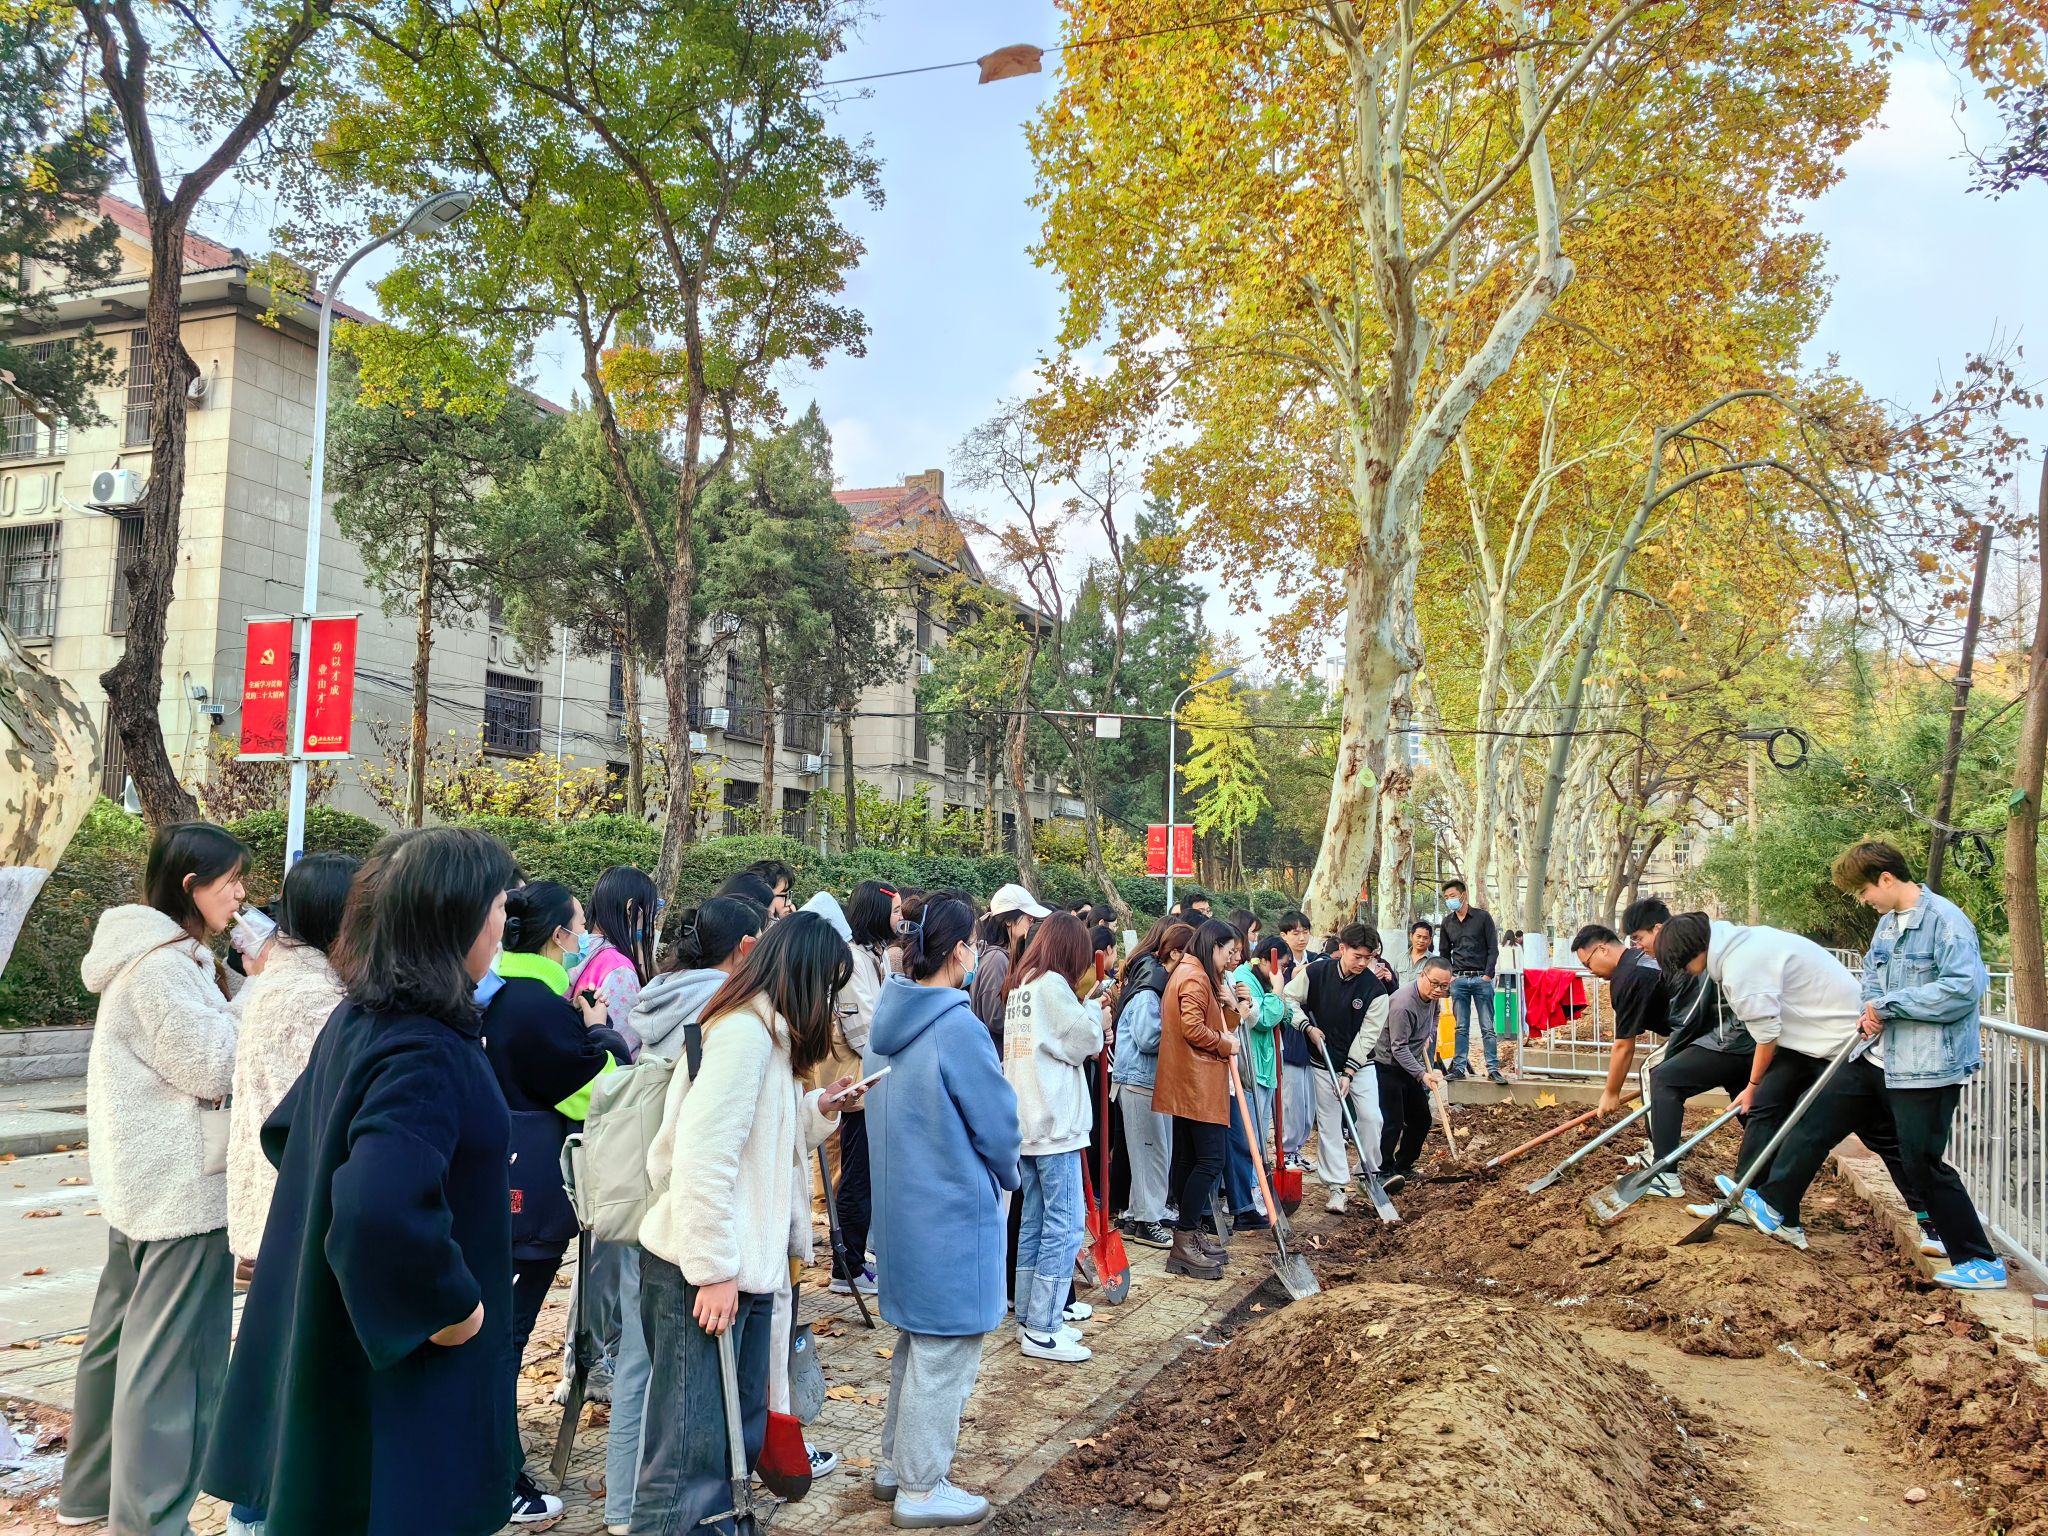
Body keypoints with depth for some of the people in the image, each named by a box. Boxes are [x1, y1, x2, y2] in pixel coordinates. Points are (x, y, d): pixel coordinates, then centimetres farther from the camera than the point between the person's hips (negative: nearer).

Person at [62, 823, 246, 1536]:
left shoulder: (158, 954, 12)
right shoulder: (163, 963, -19)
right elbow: (212, 1068, -19)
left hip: (142, 1178, 11)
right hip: (182, 1187, -11)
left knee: (122, 1333, 20)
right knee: (171, 1357, -5)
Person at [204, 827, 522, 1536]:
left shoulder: (358, 1021, 2)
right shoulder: (425, 1055, -27)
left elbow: (284, 1131, 17)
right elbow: (380, 1210, -40)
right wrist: (451, 1306, -25)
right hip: (398, 1375, -9)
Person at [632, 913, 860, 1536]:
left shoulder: (765, 1033, 15)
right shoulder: (744, 1031, -17)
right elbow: (702, 1156, -23)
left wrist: (819, 1109, 6)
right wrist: (713, 1271, -21)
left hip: (745, 1268, 10)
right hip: (703, 1271, -10)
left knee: (739, 1432, 16)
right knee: (691, 1448, -4)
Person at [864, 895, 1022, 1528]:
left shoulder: (890, 1015, 2)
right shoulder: (958, 1026, -23)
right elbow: (998, 1125, -16)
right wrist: (1008, 1175, 6)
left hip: (900, 1205, 8)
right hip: (953, 1212, -8)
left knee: (917, 1340, 23)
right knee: (944, 1354, 5)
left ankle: (896, 1463, 34)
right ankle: (922, 1489, 17)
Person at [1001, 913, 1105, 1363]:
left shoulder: (1018, 986, 14)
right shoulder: (1053, 984, -13)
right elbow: (1088, 1041, -10)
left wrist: (1085, 1009, 6)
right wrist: (1092, 1007, 6)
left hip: (1026, 1122, 10)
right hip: (1055, 1123, -9)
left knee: (1035, 1221, 15)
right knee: (1065, 1225, -5)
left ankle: (1030, 1318, 21)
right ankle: (1041, 1330, -2)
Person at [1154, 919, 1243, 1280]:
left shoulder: (1186, 974, 20)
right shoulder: (1196, 977, -13)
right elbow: (1193, 1028, -23)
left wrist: (1230, 1006, 5)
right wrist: (1225, 1045, -9)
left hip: (1187, 1084, 11)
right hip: (1198, 1084, -11)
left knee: (1188, 1159, 12)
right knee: (1210, 1160, -9)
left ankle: (1188, 1239, 18)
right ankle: (1184, 1244, -8)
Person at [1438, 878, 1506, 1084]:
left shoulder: (1482, 917, 0)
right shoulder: (1447, 922, 11)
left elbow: (1493, 948, -1)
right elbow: (1444, 953, 19)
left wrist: (1488, 975, -9)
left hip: (1481, 978, -3)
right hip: (1458, 980, 3)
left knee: (1487, 1027, -2)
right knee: (1461, 1027, 4)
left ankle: (1493, 1069, 0)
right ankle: (1459, 1067, 7)